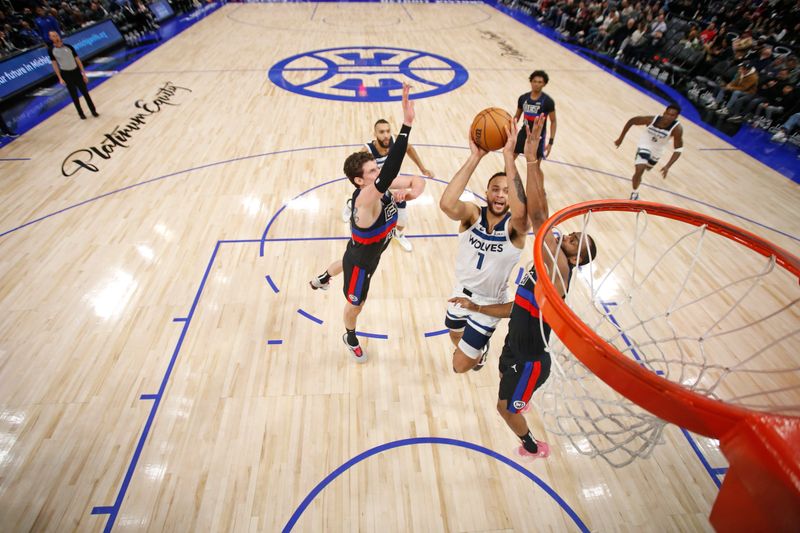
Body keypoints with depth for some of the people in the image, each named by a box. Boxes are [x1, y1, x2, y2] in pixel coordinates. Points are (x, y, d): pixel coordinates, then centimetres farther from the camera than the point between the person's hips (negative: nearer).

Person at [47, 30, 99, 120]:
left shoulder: (68, 47, -2)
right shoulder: (51, 50, -4)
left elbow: (77, 60, 3)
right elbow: (55, 64, 0)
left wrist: (83, 73, -3)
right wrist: (60, 78, -5)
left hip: (76, 72, 1)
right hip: (66, 74, -1)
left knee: (85, 93, 4)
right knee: (74, 95, 5)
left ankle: (93, 111, 14)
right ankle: (81, 113, 15)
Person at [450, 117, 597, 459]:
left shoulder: (558, 271, -26)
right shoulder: (542, 271, 1)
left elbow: (539, 215, -40)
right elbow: (517, 307, 11)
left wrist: (532, 159, -42)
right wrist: (476, 307, 7)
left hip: (530, 360, -8)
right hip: (515, 349, 8)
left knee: (505, 408, 16)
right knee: (506, 387, 37)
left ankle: (532, 447, 47)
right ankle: (519, 402, 73)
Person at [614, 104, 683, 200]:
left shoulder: (677, 128, -29)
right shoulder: (652, 120, -30)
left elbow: (678, 149, -22)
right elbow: (631, 121, -14)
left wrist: (667, 166, -33)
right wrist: (621, 138, -11)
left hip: (656, 151, 3)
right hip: (645, 145, -3)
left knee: (646, 168, 28)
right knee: (639, 171, -22)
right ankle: (634, 194, 0)